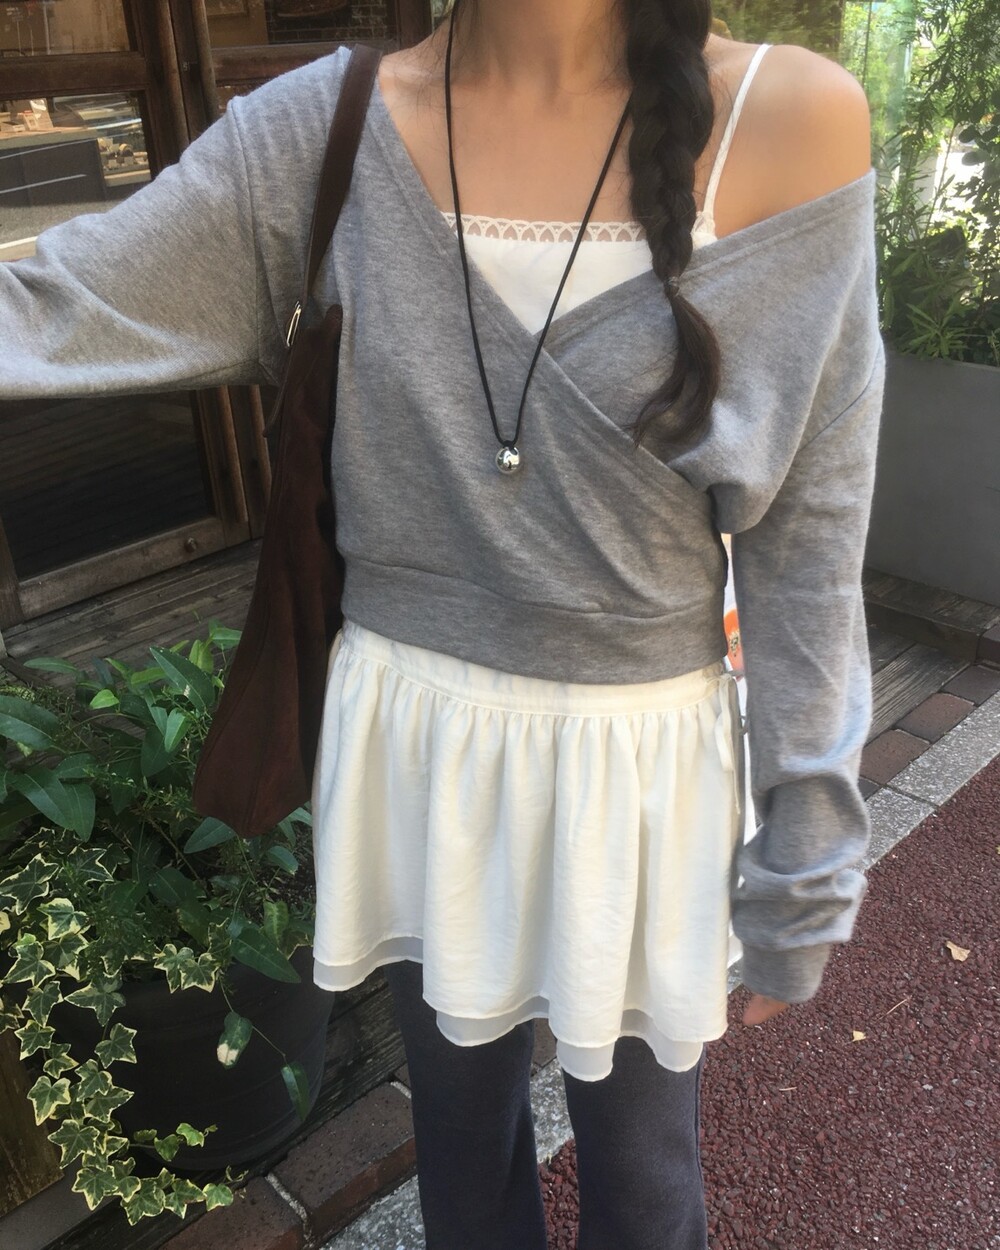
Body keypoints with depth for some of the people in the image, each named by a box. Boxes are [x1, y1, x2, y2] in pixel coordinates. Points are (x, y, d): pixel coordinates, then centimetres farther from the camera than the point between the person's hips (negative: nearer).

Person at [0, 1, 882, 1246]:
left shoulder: (789, 122, -11)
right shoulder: (324, 127, -6)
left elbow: (806, 545, -9)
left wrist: (803, 861, -4)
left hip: (639, 762, -1)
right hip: (415, 747, 2)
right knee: (459, 1113, 25)